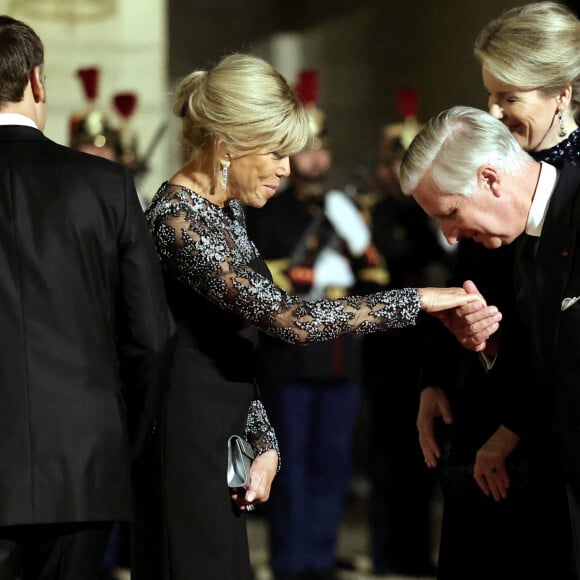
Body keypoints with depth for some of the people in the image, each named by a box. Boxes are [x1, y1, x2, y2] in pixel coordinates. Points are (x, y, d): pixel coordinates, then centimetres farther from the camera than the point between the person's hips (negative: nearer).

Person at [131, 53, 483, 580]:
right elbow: (292, 320, -27)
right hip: (183, 446, -9)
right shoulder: (180, 220, -20)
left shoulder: (226, 208, 11)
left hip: (221, 437, 9)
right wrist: (416, 300, -20)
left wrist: (264, 441, 6)